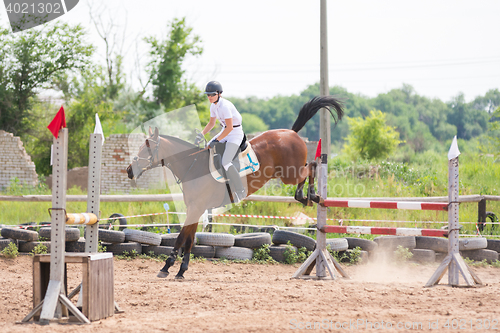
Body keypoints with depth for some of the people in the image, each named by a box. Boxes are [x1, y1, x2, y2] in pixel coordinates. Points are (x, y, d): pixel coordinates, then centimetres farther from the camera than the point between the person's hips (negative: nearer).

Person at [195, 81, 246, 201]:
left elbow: (230, 127, -27)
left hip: (236, 133, -10)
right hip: (226, 131, 10)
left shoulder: (225, 106, -25)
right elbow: (211, 123, 18)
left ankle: (240, 192, -12)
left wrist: (217, 140, -21)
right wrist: (201, 135, 6)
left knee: (226, 162, -21)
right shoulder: (213, 106, 4)